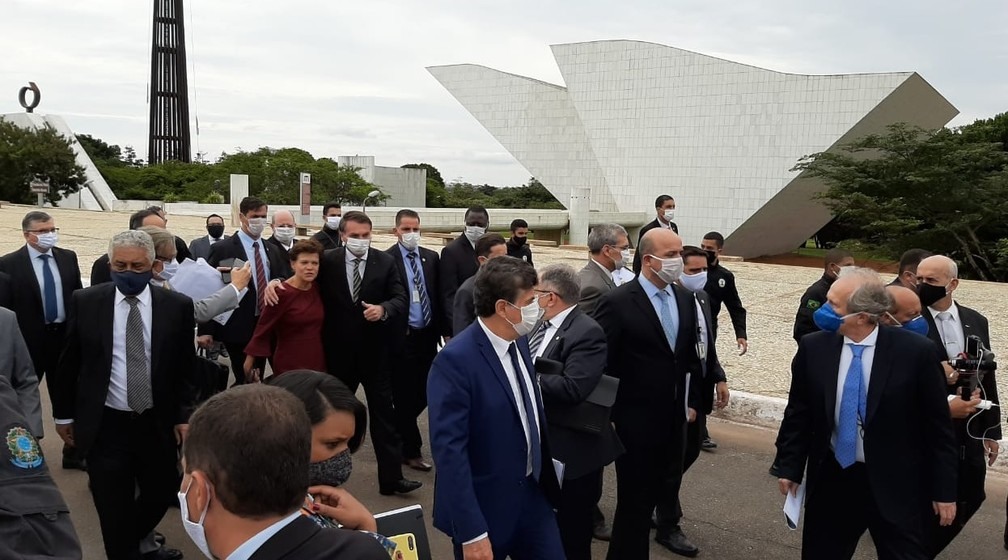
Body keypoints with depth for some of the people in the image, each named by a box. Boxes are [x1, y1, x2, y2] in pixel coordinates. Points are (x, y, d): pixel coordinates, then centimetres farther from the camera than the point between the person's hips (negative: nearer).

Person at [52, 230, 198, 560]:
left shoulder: (177, 306, -5)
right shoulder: (85, 302, -4)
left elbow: (187, 367, 1)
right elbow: (68, 363, 5)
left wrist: (184, 415, -1)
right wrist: (64, 414, 9)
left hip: (158, 424, 1)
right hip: (104, 425, -1)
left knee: (160, 496, 15)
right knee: (114, 509, 7)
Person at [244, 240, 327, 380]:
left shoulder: (317, 288, 1)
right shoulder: (282, 293, -14)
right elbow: (263, 327, -9)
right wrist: (250, 360, -6)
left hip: (317, 362, 5)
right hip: (289, 366, -5)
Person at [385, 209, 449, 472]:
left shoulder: (431, 258, 8)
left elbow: (439, 296, 10)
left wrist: (446, 330, 6)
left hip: (427, 336, 5)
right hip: (402, 337, -5)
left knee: (423, 394, 12)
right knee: (405, 396, 5)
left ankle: (396, 432, 36)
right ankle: (411, 451, 18)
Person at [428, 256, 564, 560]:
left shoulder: (519, 341, 2)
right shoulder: (455, 360, -23)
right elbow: (449, 450, -23)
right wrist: (472, 533, -24)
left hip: (532, 495, 7)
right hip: (483, 508, -7)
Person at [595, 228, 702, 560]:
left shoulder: (684, 298, 5)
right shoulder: (619, 303, -16)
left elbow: (689, 355, 13)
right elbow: (600, 363, -14)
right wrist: (608, 414, -11)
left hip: (673, 419, 6)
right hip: (636, 422, -6)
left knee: (651, 496, 19)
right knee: (635, 502, 5)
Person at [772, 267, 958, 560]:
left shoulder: (915, 351, -13)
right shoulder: (813, 347, -6)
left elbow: (937, 425, -6)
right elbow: (798, 413, 4)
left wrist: (944, 489, -4)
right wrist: (789, 466, 3)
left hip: (896, 487, -3)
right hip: (831, 481, 3)